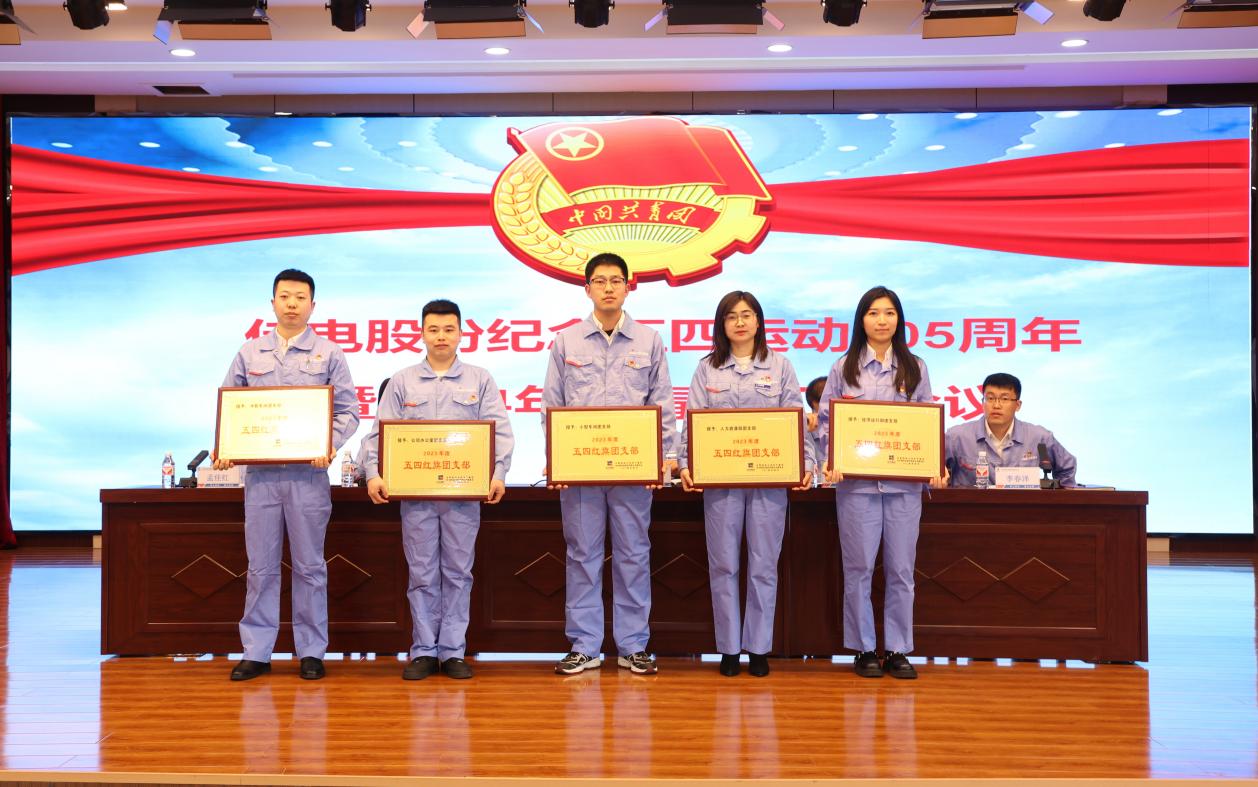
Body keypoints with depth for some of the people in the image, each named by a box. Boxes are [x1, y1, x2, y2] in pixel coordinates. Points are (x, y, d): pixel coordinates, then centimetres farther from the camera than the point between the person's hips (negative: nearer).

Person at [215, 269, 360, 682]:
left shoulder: (328, 354, 5)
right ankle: (256, 652, 14)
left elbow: (348, 411, 2)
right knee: (261, 567, 5)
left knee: (309, 566, 5)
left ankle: (311, 652, 14)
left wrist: (331, 445, -16)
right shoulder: (249, 353, 10)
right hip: (259, 474, 2)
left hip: (308, 474, -2)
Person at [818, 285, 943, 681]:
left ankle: (898, 650, 14)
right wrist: (829, 460, -11)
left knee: (901, 569, 5)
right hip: (857, 481, -1)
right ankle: (863, 648, 14)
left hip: (904, 482, 2)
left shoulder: (914, 368, 10)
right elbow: (827, 419, 5)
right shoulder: (844, 368, 6)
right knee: (859, 568, 3)